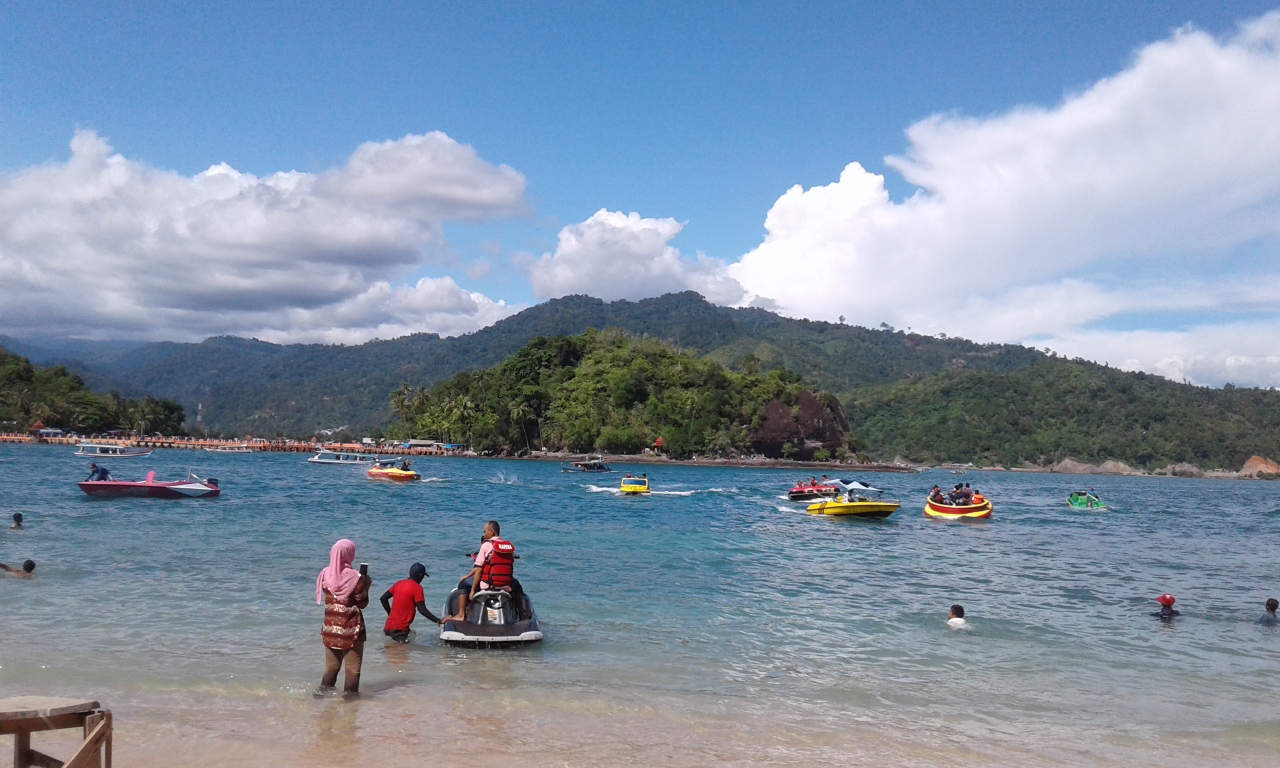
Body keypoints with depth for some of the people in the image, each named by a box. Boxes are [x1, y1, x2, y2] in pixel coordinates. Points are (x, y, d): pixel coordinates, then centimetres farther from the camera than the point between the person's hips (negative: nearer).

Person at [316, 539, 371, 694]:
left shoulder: (325, 574, 0)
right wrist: (366, 587, 4)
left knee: (331, 667, 18)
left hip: (330, 627, 5)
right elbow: (362, 603, -9)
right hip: (351, 628, -5)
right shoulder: (354, 576, -15)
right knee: (353, 668, 6)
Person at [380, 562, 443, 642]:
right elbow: (422, 609, -15)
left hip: (389, 626, 7)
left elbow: (383, 598, 13)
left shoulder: (399, 583, 11)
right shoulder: (417, 587, -9)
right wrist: (438, 621, -13)